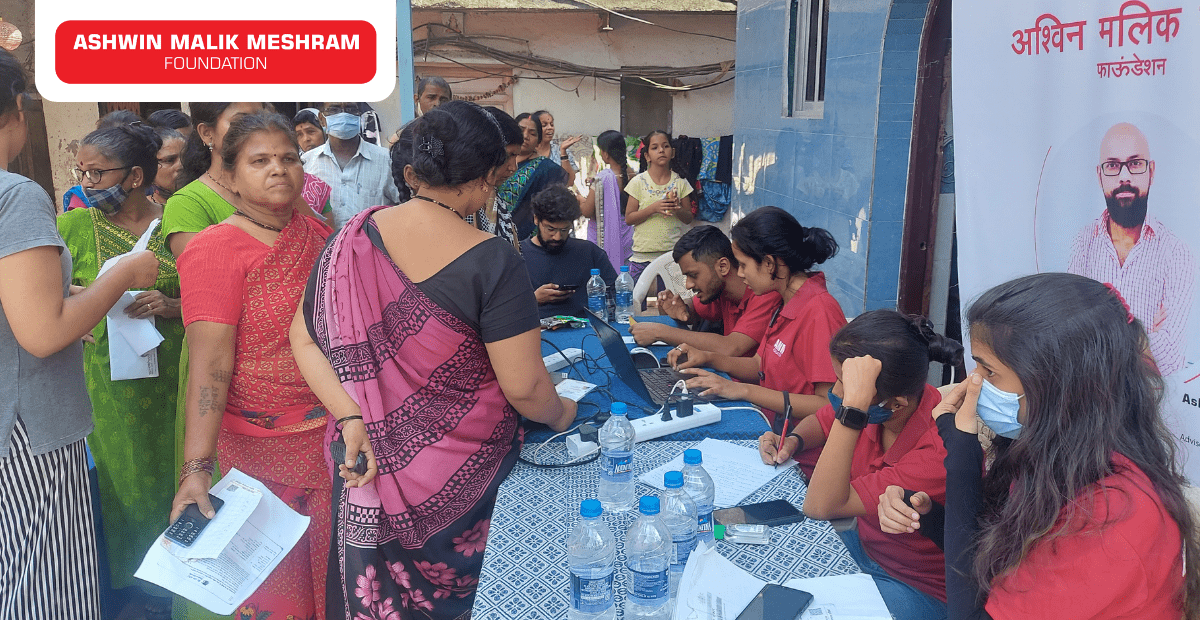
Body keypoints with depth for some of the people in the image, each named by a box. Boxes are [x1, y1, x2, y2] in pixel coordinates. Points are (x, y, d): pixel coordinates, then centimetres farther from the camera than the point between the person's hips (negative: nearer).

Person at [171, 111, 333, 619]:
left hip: (337, 435, 6)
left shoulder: (317, 234, 4)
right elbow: (210, 366, -21)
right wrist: (196, 468, -28)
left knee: (331, 564, 19)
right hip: (265, 448, -5)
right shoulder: (216, 249, -14)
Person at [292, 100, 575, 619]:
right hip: (462, 475, -4)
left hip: (371, 458, 4)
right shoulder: (490, 260, -22)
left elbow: (305, 340, -7)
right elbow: (523, 386, -21)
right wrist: (560, 415, -1)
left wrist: (352, 420, -11)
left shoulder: (355, 238, -8)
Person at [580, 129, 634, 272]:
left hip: (605, 239, -6)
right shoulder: (633, 175, -2)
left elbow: (587, 212, -16)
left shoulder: (602, 178, -20)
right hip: (627, 238, 6)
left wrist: (580, 200, 7)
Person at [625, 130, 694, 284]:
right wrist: (653, 208, -16)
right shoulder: (639, 182, 0)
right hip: (643, 255, -1)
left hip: (673, 254, 1)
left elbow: (688, 219, 10)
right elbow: (628, 219, -2)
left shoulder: (680, 183, 5)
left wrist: (677, 209, -12)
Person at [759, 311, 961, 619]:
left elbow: (820, 506, -39)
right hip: (863, 542, 7)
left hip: (919, 592, -7)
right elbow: (820, 422, 11)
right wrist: (791, 441, -12)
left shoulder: (939, 452, -34)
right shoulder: (872, 409, -14)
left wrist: (853, 405, -45)